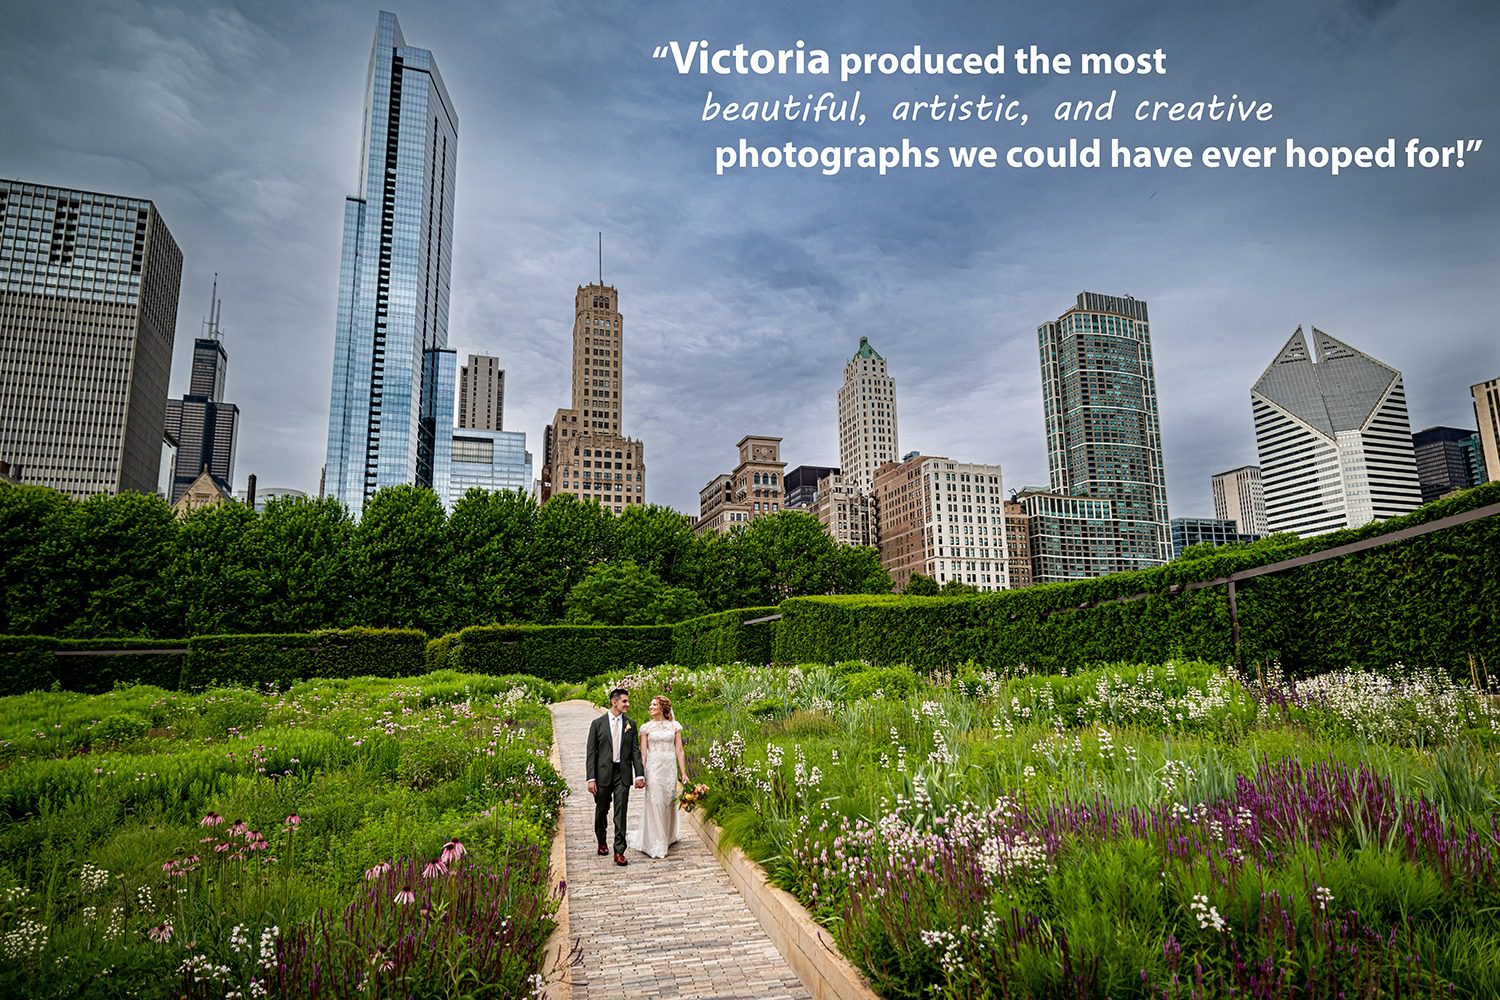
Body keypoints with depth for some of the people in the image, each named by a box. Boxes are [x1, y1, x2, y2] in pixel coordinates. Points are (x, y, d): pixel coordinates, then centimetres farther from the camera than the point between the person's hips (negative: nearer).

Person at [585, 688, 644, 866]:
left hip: (623, 774, 1)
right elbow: (590, 752, -3)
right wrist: (591, 778, -9)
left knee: (621, 813, -3)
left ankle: (619, 852, 2)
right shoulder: (598, 723, -2)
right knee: (601, 811, 15)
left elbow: (636, 751, 4)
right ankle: (602, 841, 38)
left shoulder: (630, 724, 4)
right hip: (603, 773, 0)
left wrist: (639, 774, -4)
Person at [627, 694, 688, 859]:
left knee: (669, 803, 10)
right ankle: (656, 845, 6)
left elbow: (679, 750, 4)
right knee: (655, 804, -4)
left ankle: (668, 837, 30)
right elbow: (643, 753, 1)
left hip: (670, 768, 1)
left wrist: (683, 773, 0)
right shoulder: (646, 727, 2)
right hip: (653, 767, -1)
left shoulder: (675, 726, 4)